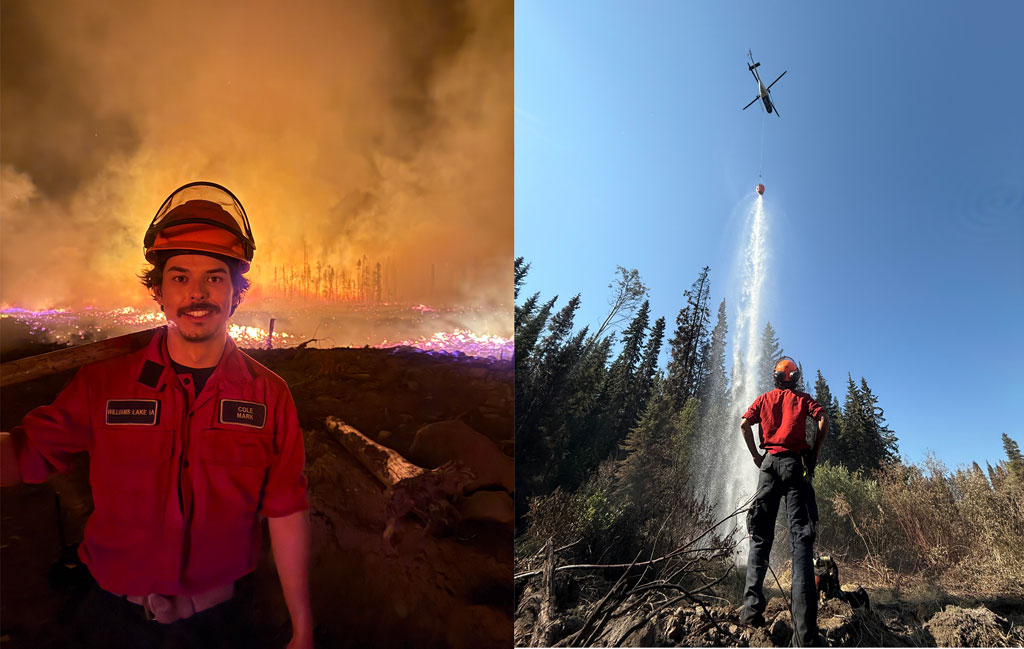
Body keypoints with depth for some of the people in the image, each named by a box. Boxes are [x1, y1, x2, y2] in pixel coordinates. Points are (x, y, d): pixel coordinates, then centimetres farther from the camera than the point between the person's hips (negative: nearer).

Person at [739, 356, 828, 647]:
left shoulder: (764, 399, 18)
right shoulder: (803, 399, 15)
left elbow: (744, 424, 5)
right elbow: (823, 420, -2)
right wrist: (815, 452, 7)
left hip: (770, 463, 1)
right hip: (797, 465, -1)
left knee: (760, 536, 5)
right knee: (801, 538, -10)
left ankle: (752, 609, -8)